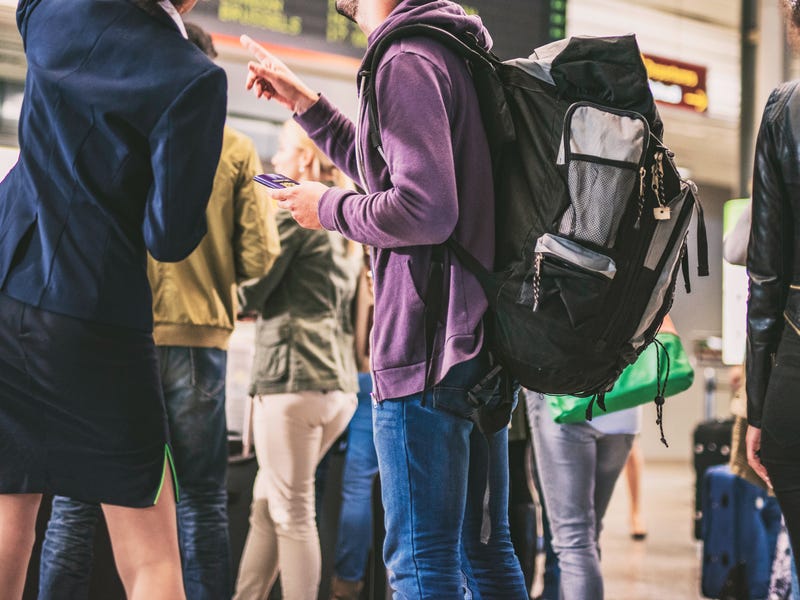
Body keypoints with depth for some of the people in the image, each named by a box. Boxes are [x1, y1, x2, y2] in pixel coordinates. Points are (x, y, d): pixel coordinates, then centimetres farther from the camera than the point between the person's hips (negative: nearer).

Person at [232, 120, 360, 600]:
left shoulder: (295, 208, -5)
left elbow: (253, 293, -8)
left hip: (293, 377, -8)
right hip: (341, 382, 8)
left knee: (293, 515, -3)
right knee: (267, 505, 14)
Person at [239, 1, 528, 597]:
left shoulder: (408, 61, -12)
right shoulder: (459, 53, 18)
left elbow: (425, 209, -23)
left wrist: (329, 207, -6)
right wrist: (304, 101, 29)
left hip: (429, 350, -10)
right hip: (481, 343, 10)